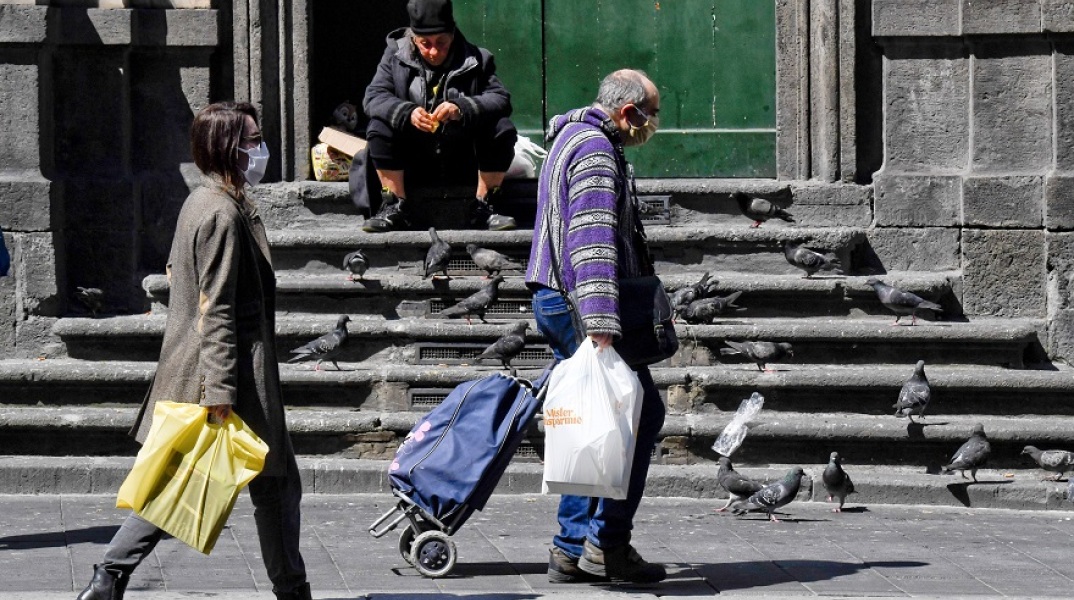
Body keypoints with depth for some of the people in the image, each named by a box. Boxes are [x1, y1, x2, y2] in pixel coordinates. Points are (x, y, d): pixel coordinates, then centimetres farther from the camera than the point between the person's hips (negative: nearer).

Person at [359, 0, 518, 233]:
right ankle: (394, 208, -16)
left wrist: (461, 109, -32)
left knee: (503, 129, -23)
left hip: (464, 166, 0)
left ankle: (483, 209, -12)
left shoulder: (476, 60, -2)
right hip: (414, 165, 0)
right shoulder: (395, 56, 0)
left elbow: (500, 99, -13)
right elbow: (373, 97, -10)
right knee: (378, 128, -25)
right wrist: (407, 113, -31)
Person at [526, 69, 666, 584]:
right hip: (579, 305, -11)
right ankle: (607, 541, -8)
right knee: (641, 413, -6)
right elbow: (593, 242, -24)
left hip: (556, 303, 11)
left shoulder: (574, 138, 22)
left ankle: (572, 549, 12)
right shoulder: (595, 148, -14)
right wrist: (602, 327, -30)